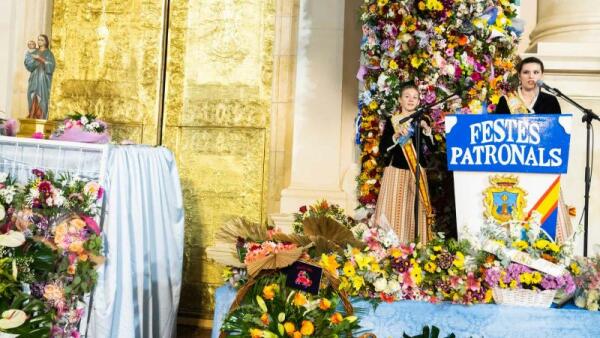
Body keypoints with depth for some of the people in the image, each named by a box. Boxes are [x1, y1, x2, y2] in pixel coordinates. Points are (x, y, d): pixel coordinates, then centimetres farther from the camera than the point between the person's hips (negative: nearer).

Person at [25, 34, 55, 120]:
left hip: (43, 79, -5)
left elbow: (51, 65, -11)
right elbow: (28, 64, 5)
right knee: (33, 99, -2)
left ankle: (42, 118, -13)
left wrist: (40, 59, -18)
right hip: (34, 79, 5)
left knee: (41, 98, -12)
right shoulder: (35, 52, 16)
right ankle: (32, 118, -2)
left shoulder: (49, 53, 3)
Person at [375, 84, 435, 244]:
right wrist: (396, 136, -17)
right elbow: (382, 148, -3)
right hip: (395, 171, -1)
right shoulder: (392, 121, 5)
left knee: (415, 210, -1)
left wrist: (426, 129, -14)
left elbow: (432, 147, 0)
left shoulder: (422, 120, 9)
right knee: (394, 209, -5)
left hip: (416, 172, 1)